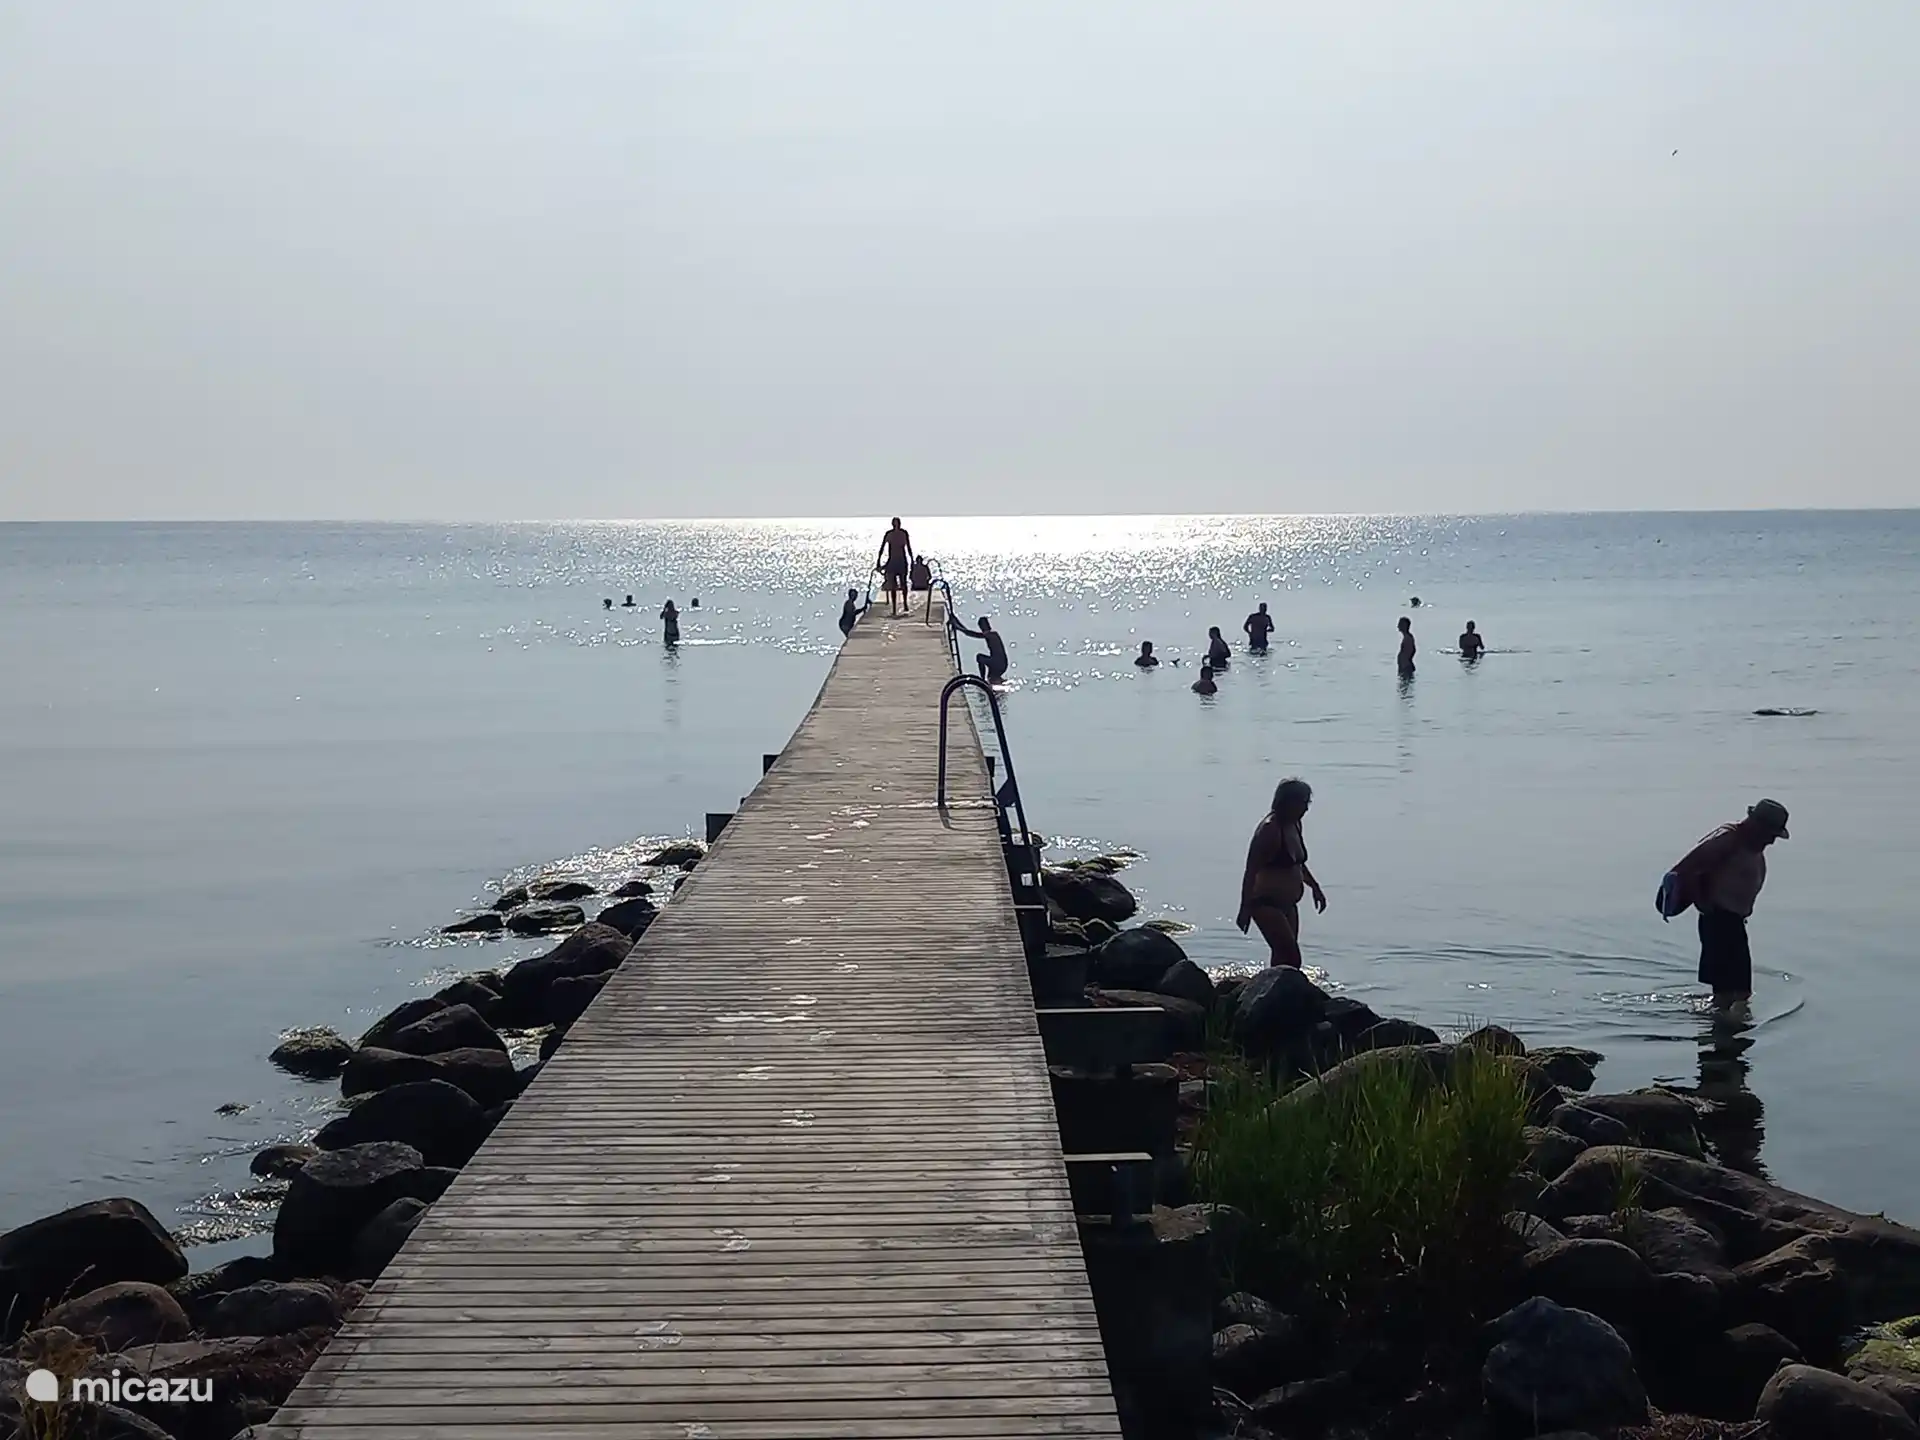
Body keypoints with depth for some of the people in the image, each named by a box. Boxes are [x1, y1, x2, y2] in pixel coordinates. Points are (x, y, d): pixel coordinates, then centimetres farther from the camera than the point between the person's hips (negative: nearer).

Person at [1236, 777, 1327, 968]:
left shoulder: (1293, 826, 9)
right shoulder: (1270, 829, -18)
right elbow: (1251, 870, -19)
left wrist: (1315, 887, 29)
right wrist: (1245, 909, -22)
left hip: (1287, 904, 9)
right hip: (1267, 904, -9)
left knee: (1282, 958, 9)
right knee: (1291, 959, -17)